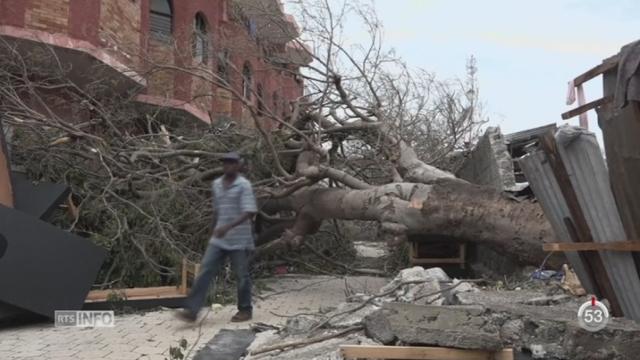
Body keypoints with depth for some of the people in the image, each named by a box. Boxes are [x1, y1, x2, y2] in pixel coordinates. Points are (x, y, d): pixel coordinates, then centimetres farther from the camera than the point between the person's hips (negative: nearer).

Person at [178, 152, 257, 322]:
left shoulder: (244, 185, -10)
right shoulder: (216, 184, 10)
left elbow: (250, 212, -19)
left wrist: (228, 227, -28)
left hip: (239, 240, -5)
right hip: (218, 239, 5)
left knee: (241, 275, 5)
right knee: (205, 271, -2)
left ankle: (245, 310, 22)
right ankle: (191, 310, -1)